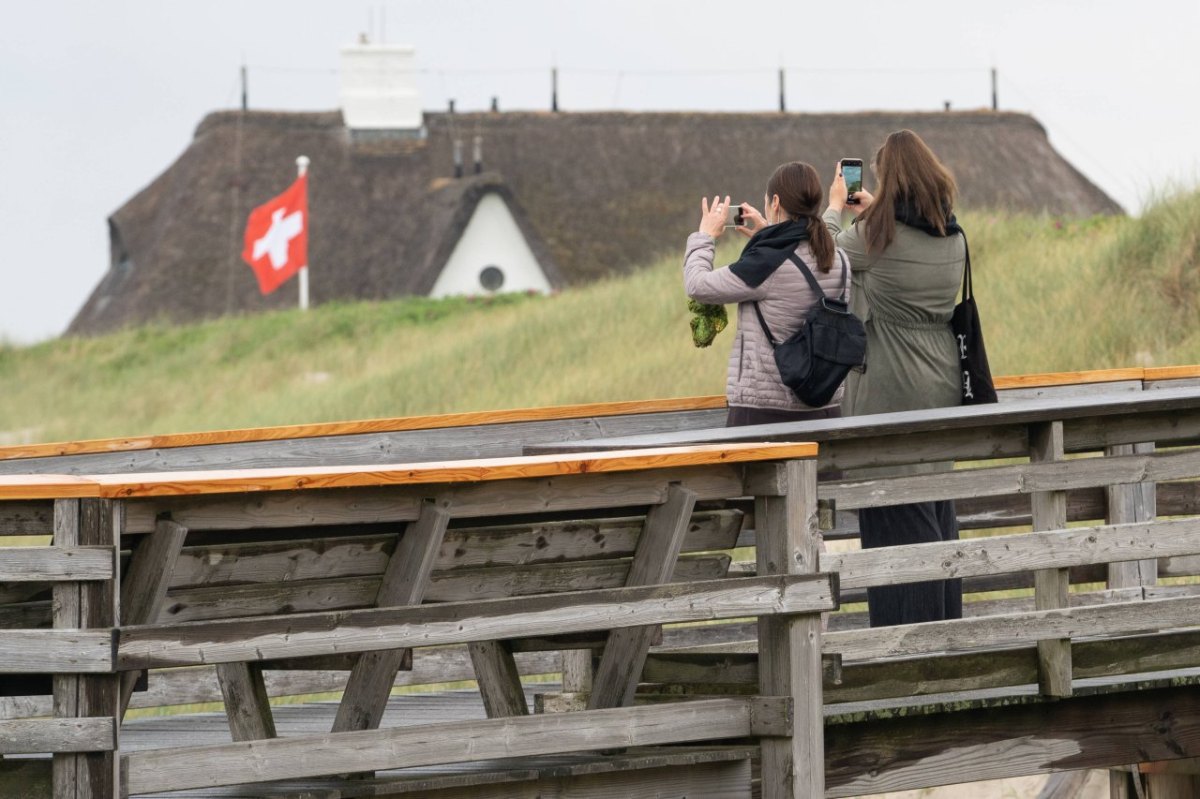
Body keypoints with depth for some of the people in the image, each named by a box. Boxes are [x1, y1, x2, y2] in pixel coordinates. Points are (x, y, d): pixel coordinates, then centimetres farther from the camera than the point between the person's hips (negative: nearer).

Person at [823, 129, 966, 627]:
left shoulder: (875, 237, -16)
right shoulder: (953, 238, 3)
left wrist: (836, 207, 19)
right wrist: (872, 211, 28)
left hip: (890, 392, -7)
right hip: (941, 386, 7)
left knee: (897, 516, -3)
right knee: (939, 514, 14)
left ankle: (906, 629, -4)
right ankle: (946, 628, 18)